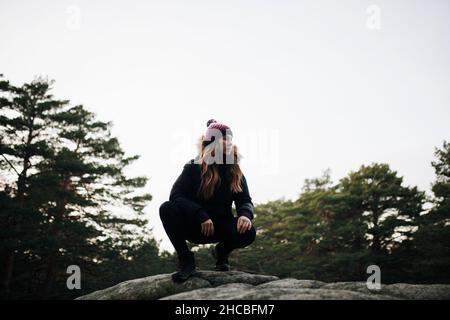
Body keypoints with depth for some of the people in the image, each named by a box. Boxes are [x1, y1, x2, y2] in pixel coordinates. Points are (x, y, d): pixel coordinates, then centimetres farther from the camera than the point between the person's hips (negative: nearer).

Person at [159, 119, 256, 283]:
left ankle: (222, 252, 7)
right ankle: (185, 260, -14)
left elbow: (245, 201, -3)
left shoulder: (236, 173, 1)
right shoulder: (194, 167, -9)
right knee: (167, 209, -31)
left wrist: (245, 214, -28)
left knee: (248, 232, -29)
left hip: (220, 227, 2)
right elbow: (176, 195, -18)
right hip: (193, 224, -2)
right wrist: (201, 215, -32)